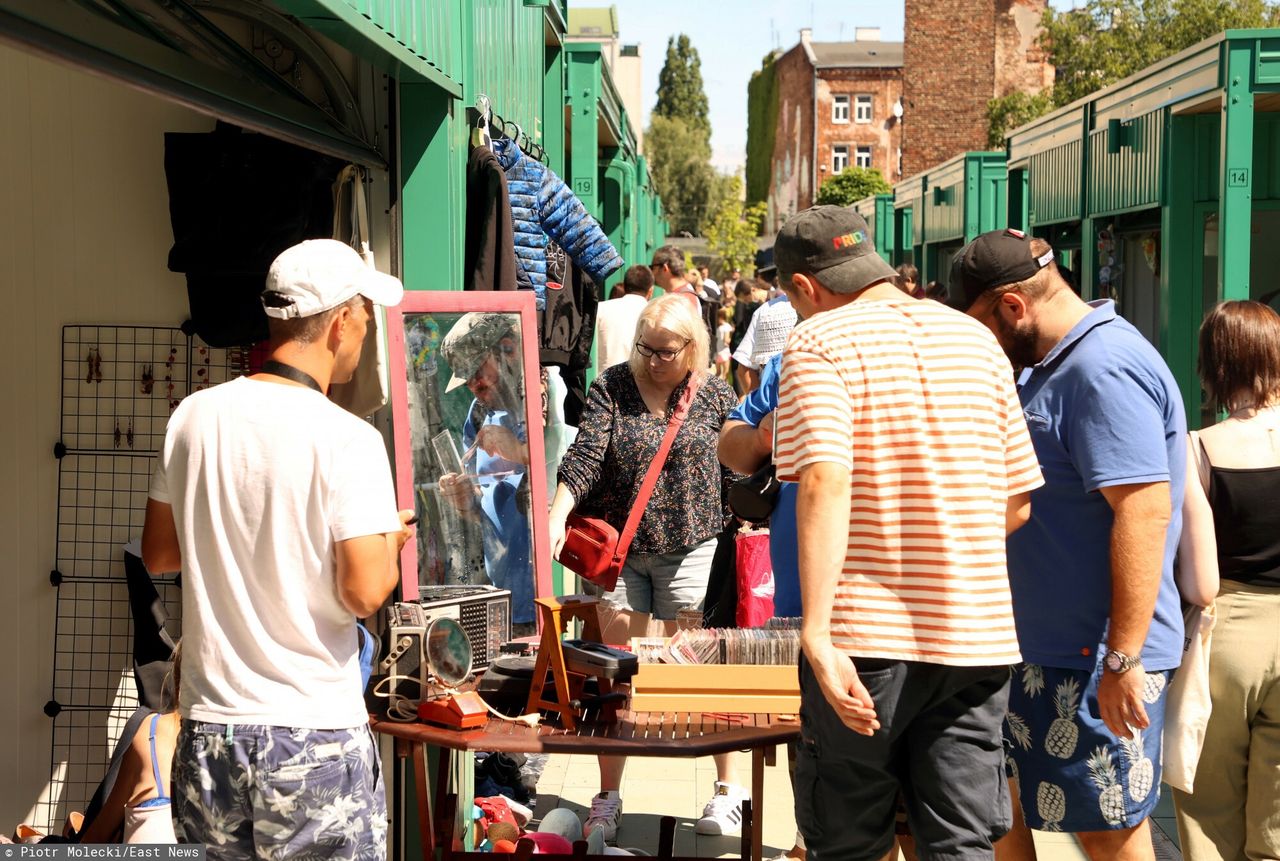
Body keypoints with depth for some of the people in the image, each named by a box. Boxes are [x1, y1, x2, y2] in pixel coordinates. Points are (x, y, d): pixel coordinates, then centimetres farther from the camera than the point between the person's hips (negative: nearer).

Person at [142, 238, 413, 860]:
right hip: (315, 739, -5)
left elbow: (158, 553, 11)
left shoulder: (193, 418, 1)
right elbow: (363, 593, -18)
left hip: (209, 735, 5)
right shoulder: (348, 440, -15)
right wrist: (390, 542, 2)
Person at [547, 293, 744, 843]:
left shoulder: (715, 397, 1)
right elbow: (585, 457, -10)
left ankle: (728, 787, 17)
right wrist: (557, 516, -23)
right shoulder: (611, 388, 1)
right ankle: (608, 799, 13)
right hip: (617, 546, 1)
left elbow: (735, 476, 4)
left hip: (691, 548, -1)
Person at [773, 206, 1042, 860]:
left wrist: (816, 634, -26)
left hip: (866, 635, -4)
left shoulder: (819, 343, -6)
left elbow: (825, 483, -21)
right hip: (978, 634, 5)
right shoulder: (976, 338, 11)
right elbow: (1017, 504, 12)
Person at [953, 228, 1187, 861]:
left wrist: (1123, 660, -27)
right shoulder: (1049, 365, 12)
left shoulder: (1106, 370, -20)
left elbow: (1144, 512, -27)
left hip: (1096, 660, -10)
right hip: (1042, 647, 10)